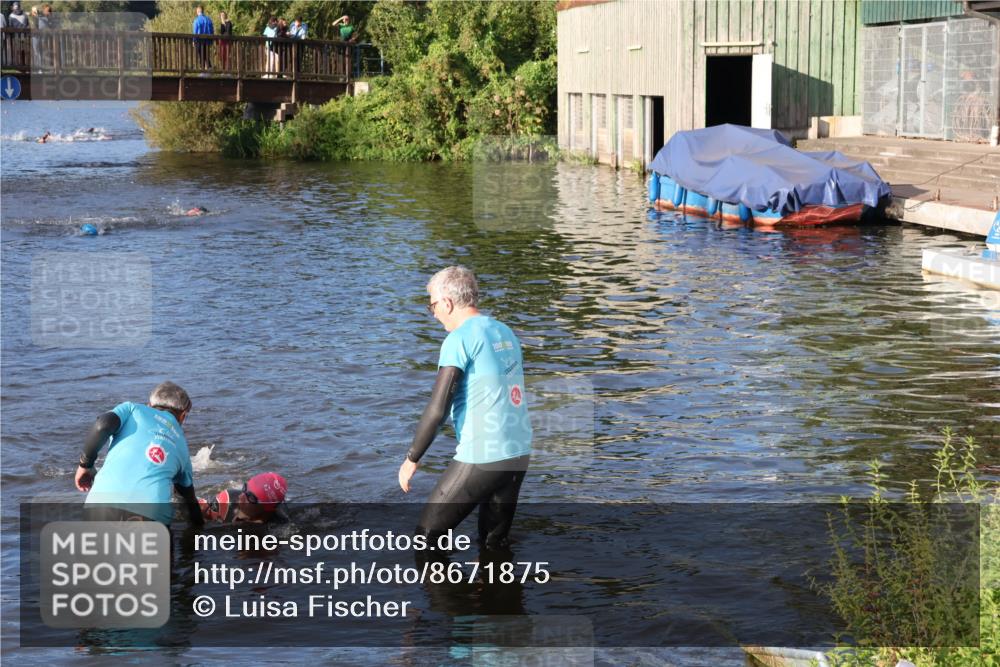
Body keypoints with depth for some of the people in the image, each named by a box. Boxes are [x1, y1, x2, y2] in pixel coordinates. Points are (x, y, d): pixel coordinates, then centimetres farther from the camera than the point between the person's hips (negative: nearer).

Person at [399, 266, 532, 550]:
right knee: (494, 543, 18)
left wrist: (411, 458, -6)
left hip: (481, 458, -8)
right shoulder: (506, 333, 13)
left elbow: (437, 408, -15)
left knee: (428, 533, 4)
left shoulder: (459, 340, -11)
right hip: (519, 453, 8)